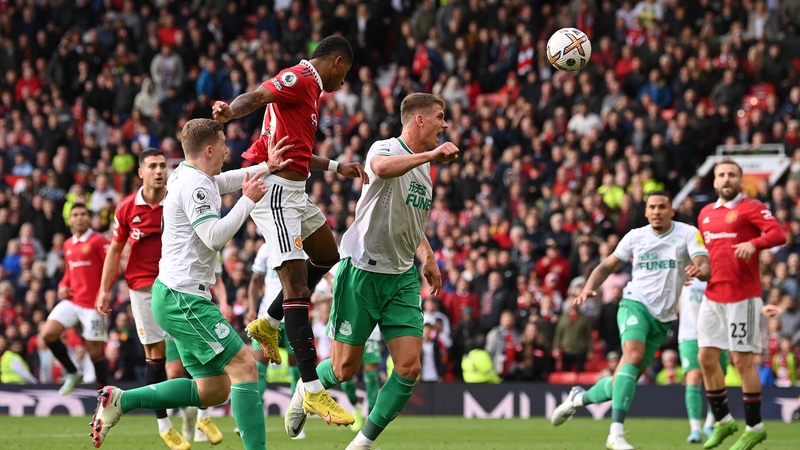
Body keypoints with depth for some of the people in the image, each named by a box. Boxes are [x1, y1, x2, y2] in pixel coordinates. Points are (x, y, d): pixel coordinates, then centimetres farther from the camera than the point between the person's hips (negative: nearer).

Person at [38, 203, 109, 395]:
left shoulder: (99, 242, -8)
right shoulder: (68, 245, 13)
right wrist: (63, 286, 7)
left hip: (93, 304, -6)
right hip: (72, 300, 6)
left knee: (95, 351, -3)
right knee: (47, 334, -8)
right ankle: (72, 373, 11)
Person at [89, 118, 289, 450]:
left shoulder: (188, 176, 17)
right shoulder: (194, 184, -13)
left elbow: (226, 181, 37)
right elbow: (215, 236, -22)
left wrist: (266, 167, 33)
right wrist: (248, 201, -14)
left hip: (177, 297, 10)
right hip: (183, 298, -10)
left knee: (214, 389, 8)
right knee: (243, 364, -14)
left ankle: (121, 400, 9)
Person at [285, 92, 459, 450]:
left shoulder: (423, 166, 13)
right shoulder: (386, 148, -12)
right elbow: (382, 167, -40)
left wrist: (427, 257, 18)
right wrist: (429, 155, -45)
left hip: (402, 278, 7)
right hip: (362, 271, -7)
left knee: (409, 367, -7)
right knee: (344, 369, 1)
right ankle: (306, 390, 35)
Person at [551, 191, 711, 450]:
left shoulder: (688, 234, -1)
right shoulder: (635, 236, 4)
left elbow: (705, 268, -15)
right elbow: (608, 266, 13)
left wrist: (699, 270, -39)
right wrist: (589, 288, -6)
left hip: (662, 319, 2)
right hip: (636, 304, -2)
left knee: (625, 381, 4)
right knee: (633, 356, -30)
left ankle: (579, 398, 34)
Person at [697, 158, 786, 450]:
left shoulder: (751, 208, -5)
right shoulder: (706, 213, 15)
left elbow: (779, 234, -18)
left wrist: (753, 243, -35)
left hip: (742, 296, -7)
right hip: (713, 294, 7)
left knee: (742, 360, -5)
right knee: (706, 358, 5)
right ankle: (723, 421, 19)